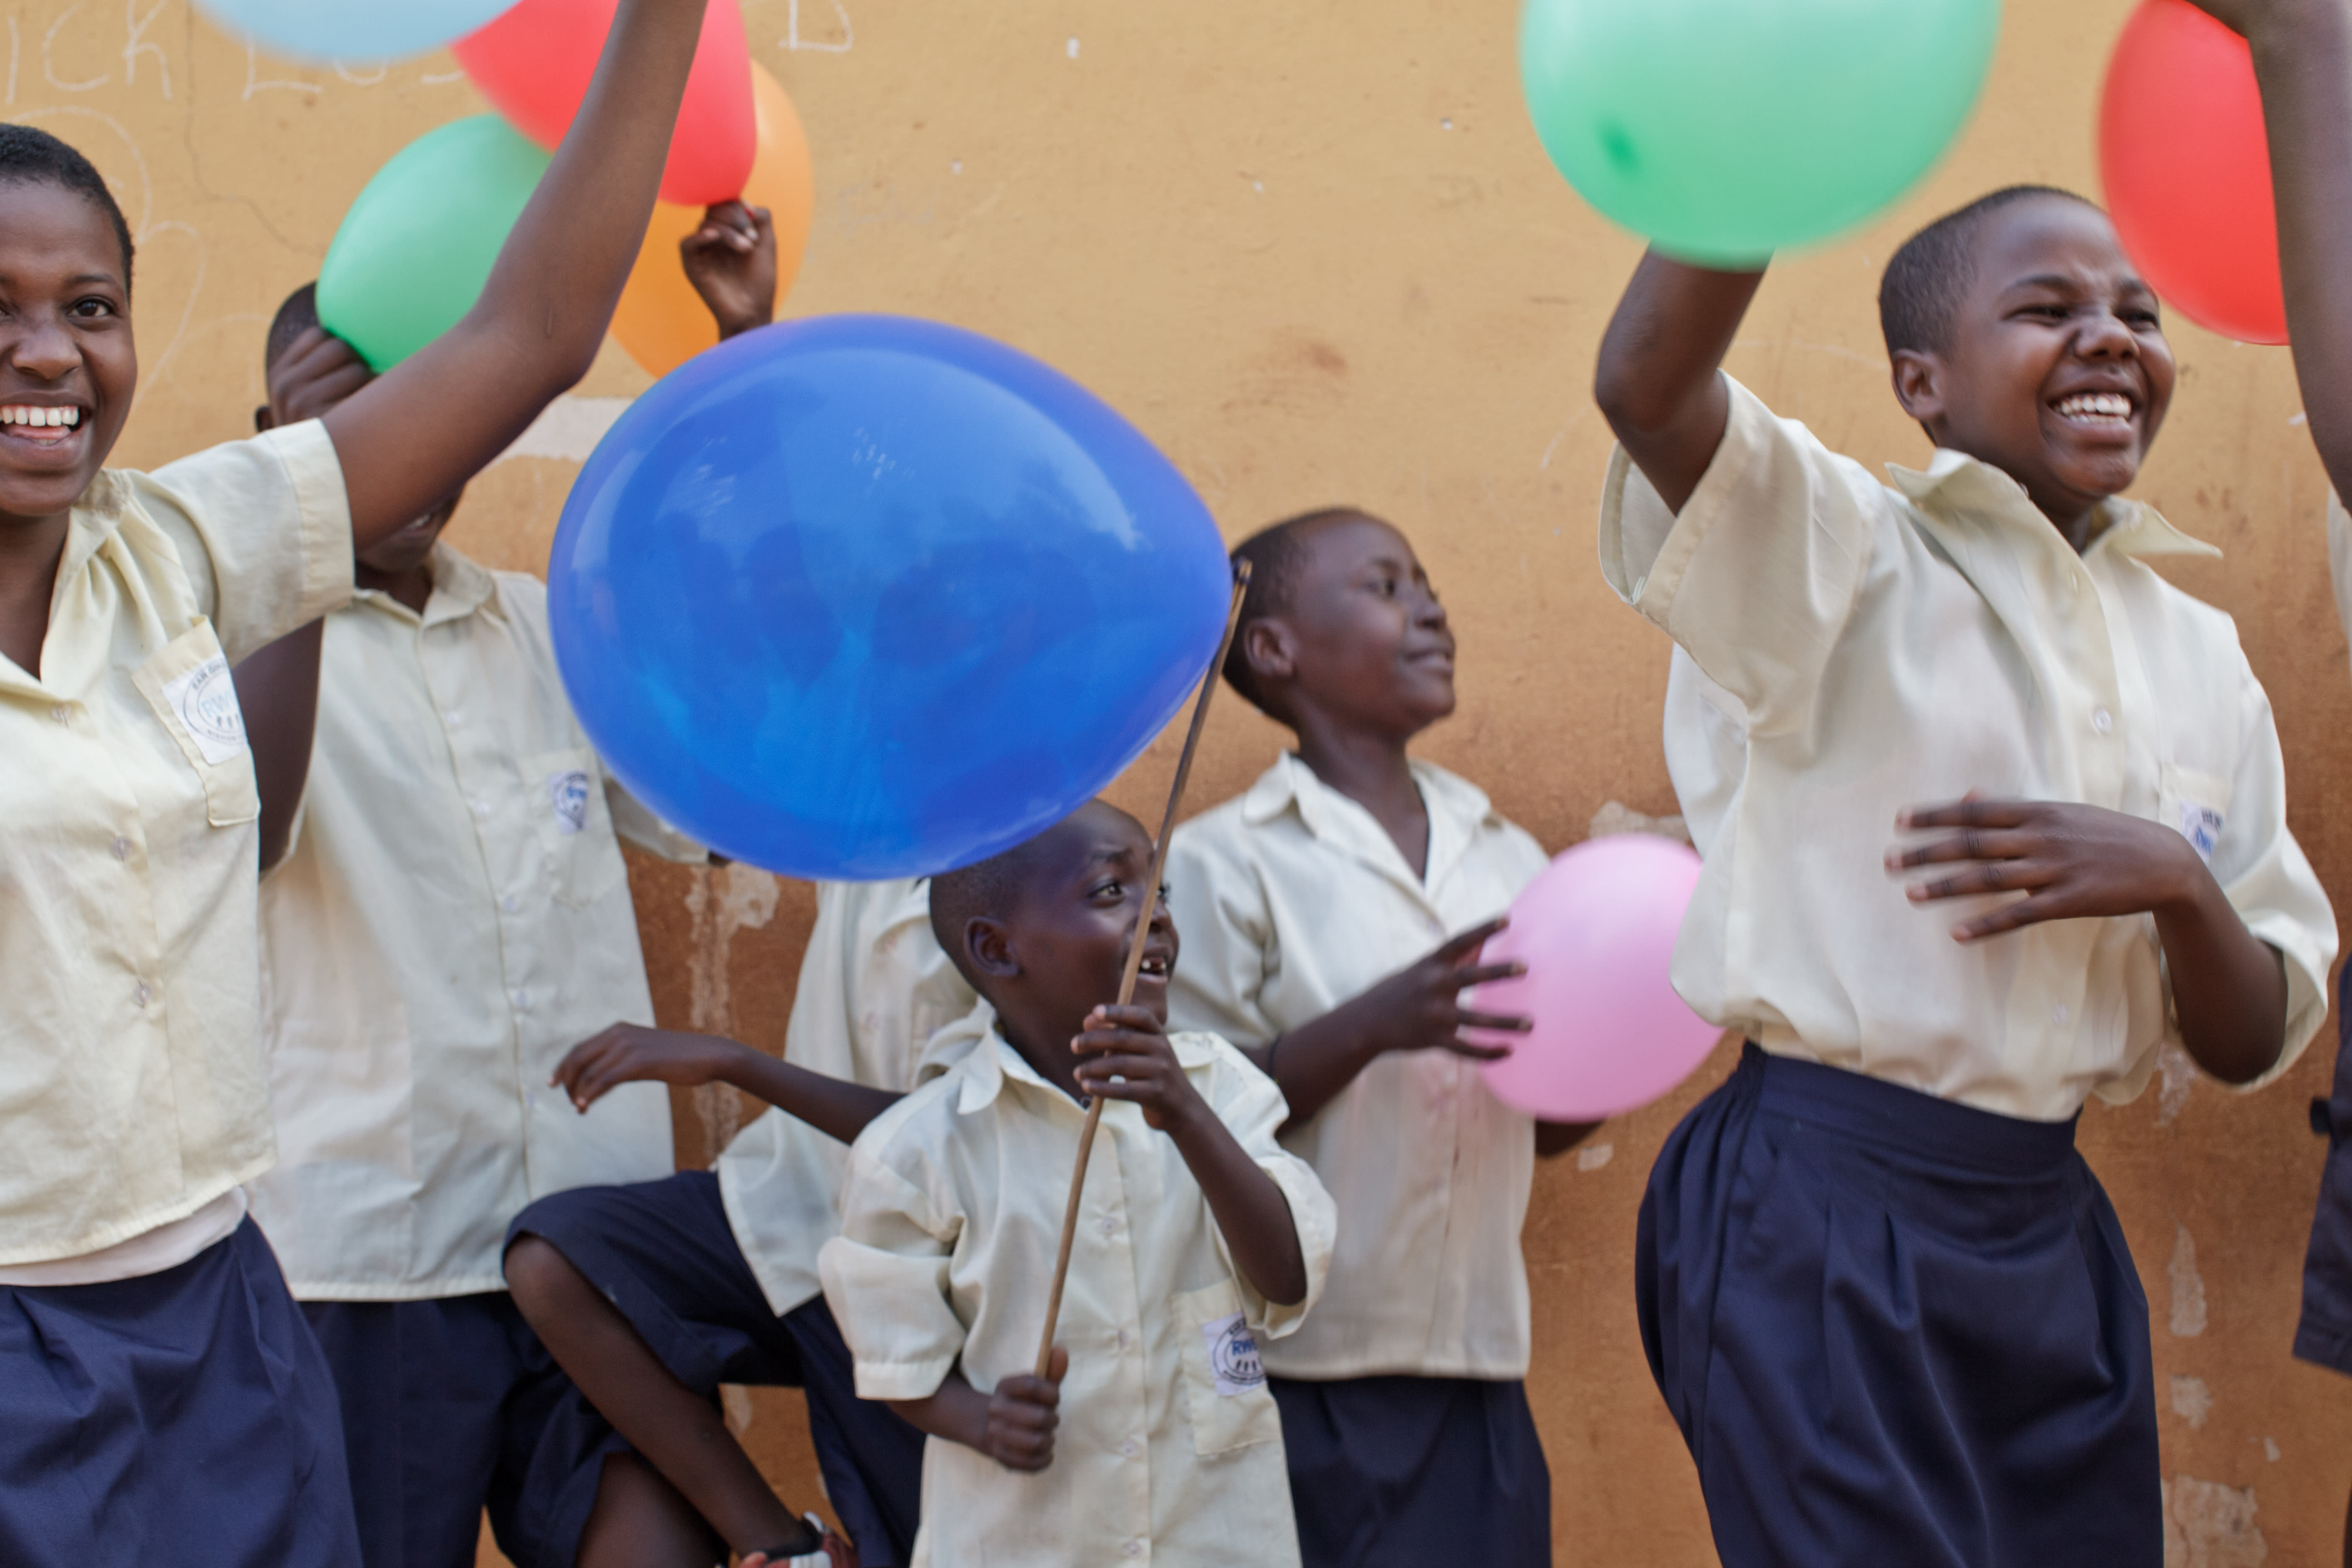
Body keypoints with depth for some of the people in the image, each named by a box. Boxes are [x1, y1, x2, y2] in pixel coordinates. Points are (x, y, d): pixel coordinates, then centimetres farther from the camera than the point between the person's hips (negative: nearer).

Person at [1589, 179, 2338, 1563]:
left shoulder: (2200, 655, 11)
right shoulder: (1845, 556, -4)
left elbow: (2258, 1046, 12)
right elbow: (1645, 387, -26)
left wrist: (2175, 881, -9)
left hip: (2052, 1230, 6)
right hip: (1826, 1223, -6)